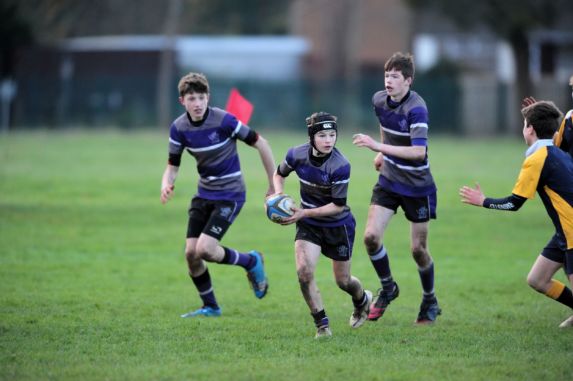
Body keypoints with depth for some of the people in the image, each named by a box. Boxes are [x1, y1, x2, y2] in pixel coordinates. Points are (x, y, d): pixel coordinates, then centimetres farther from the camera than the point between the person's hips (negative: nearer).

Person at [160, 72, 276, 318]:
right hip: (204, 194, 6)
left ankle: (252, 262, 9)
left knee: (205, 249, -19)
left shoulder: (224, 120, -19)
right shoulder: (179, 128, -5)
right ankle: (210, 307, 19)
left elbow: (260, 144, -10)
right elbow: (173, 165, 4)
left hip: (230, 194, -6)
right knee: (191, 253, -2)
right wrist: (166, 185, -20)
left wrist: (274, 185, -6)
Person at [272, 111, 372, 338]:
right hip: (308, 225, 3)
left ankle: (363, 300, 47)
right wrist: (279, 195, -12)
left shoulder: (340, 166, -27)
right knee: (304, 271, -20)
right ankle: (321, 324, -5)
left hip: (339, 226, -3)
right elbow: (279, 174, 7)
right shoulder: (297, 155, -15)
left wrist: (305, 213, -29)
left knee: (343, 281, 11)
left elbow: (338, 206, -22)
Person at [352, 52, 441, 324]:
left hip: (417, 187, -5)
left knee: (418, 249, 1)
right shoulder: (379, 100, -3)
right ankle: (387, 288, 16)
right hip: (388, 181, 5)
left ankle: (430, 302, 25)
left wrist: (379, 147, -37)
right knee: (371, 236, -9)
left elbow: (419, 151, -35)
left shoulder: (416, 108, -25)